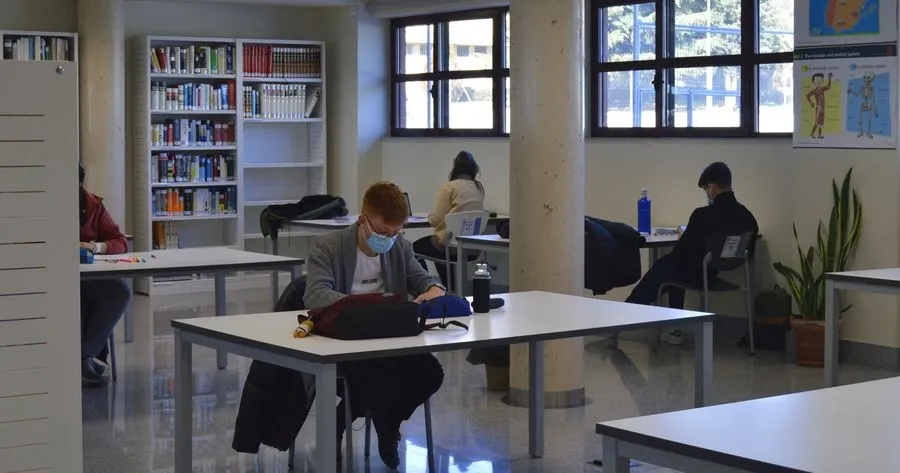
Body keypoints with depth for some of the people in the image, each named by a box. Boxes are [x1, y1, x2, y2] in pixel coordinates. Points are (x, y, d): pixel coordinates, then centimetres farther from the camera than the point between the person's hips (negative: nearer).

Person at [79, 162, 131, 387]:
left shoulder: (93, 205, 9)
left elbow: (120, 242, 8)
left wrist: (97, 246, -14)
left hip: (91, 278, 3)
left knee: (119, 291, -28)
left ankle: (85, 355, -25)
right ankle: (89, 357, -23)